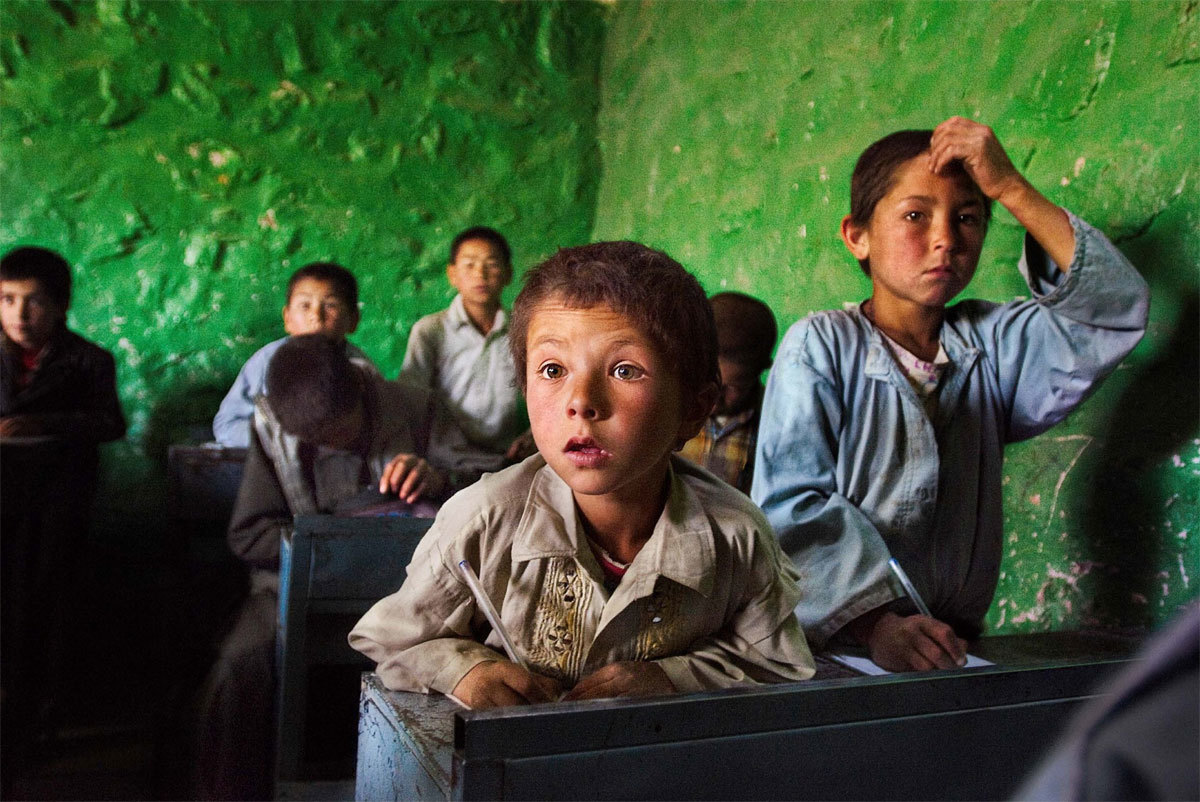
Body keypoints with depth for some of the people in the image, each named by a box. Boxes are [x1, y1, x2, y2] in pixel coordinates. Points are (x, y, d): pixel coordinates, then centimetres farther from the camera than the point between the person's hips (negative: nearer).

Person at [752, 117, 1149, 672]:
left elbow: (1116, 308, -1)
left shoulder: (994, 344, 12)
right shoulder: (819, 345, -2)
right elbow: (792, 503, -11)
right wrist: (875, 623, -23)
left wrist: (1011, 188, -4)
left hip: (952, 644, 4)